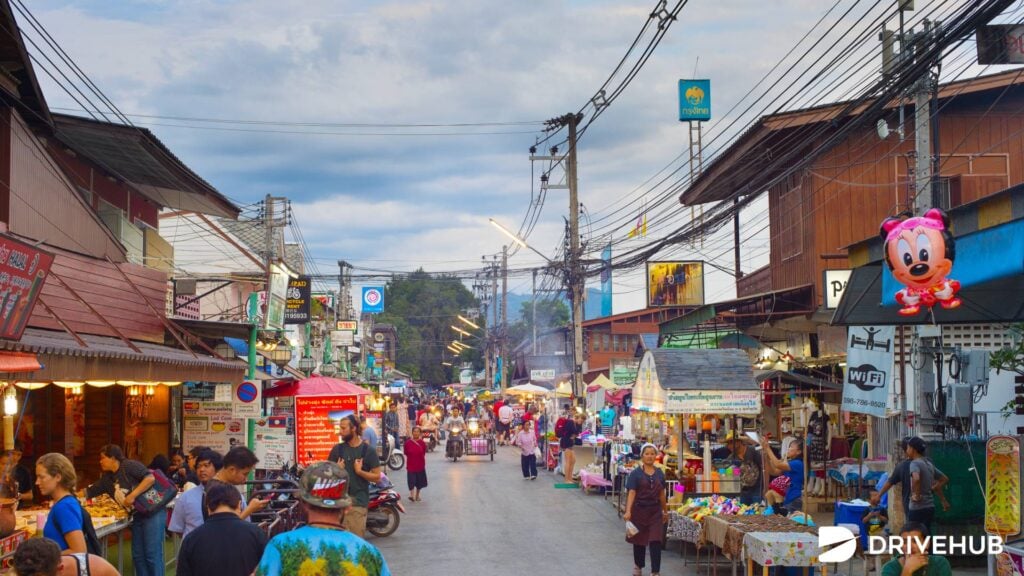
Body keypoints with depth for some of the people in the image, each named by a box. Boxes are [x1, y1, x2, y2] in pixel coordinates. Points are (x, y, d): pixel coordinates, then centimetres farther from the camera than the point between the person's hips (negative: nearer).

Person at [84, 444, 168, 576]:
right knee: (138, 555, 9)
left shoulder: (129, 466, -11)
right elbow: (88, 492, 18)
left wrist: (132, 495, -24)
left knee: (152, 554, -9)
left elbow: (150, 478, -22)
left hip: (153, 512, -9)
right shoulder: (107, 478, 13)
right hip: (137, 516, 9)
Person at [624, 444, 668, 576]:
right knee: (639, 541, 12)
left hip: (655, 511, 2)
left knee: (656, 542, -6)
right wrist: (628, 511, -24)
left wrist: (665, 511, 18)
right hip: (639, 510, -2)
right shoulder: (636, 473, -7)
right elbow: (631, 493, -14)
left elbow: (662, 494, 13)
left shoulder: (660, 474, 5)